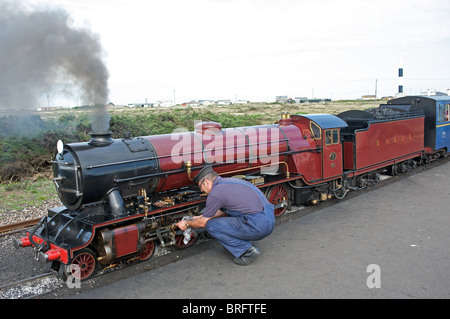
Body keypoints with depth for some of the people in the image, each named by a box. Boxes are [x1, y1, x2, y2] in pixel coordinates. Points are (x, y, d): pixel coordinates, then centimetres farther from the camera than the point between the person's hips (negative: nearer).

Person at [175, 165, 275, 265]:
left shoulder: (216, 193, -8)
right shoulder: (230, 181, 18)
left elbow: (203, 223, 5)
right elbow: (222, 211, 33)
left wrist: (187, 224, 24)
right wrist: (199, 217, 39)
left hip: (258, 226, -9)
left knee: (211, 226, -1)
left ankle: (247, 250, -2)